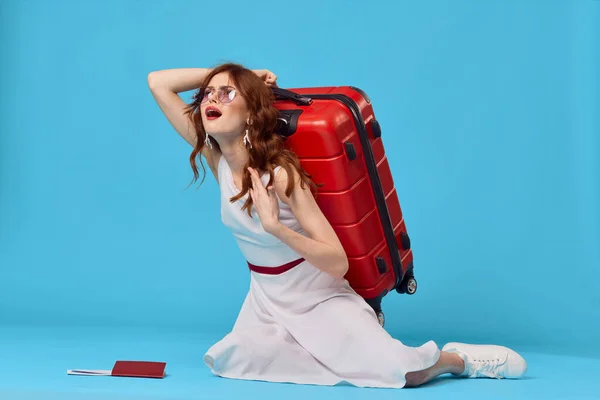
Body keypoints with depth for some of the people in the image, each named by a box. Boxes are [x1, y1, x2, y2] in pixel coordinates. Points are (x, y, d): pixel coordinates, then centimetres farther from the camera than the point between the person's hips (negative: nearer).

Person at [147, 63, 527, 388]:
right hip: (267, 300, 6)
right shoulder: (217, 159, -9)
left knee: (404, 373, -23)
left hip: (319, 299, -6)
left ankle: (456, 358, 11)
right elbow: (157, 82, -10)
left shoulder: (280, 173, -26)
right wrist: (243, 73, -14)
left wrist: (276, 228, -41)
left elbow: (338, 263, -28)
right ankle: (327, 350, 1)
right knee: (228, 361, -23)